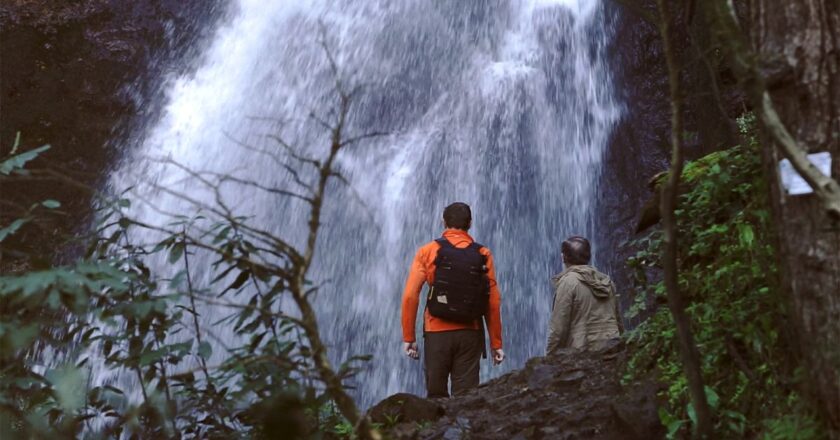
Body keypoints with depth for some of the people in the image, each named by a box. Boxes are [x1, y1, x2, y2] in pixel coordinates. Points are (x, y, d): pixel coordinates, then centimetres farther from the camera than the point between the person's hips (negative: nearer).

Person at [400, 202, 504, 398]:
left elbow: (410, 296, -6)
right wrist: (496, 343, 6)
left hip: (437, 333, 0)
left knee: (436, 395, 13)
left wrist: (408, 337, 1)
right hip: (470, 335, 1)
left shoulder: (428, 252, 0)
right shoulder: (483, 255, 2)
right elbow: (494, 302, -1)